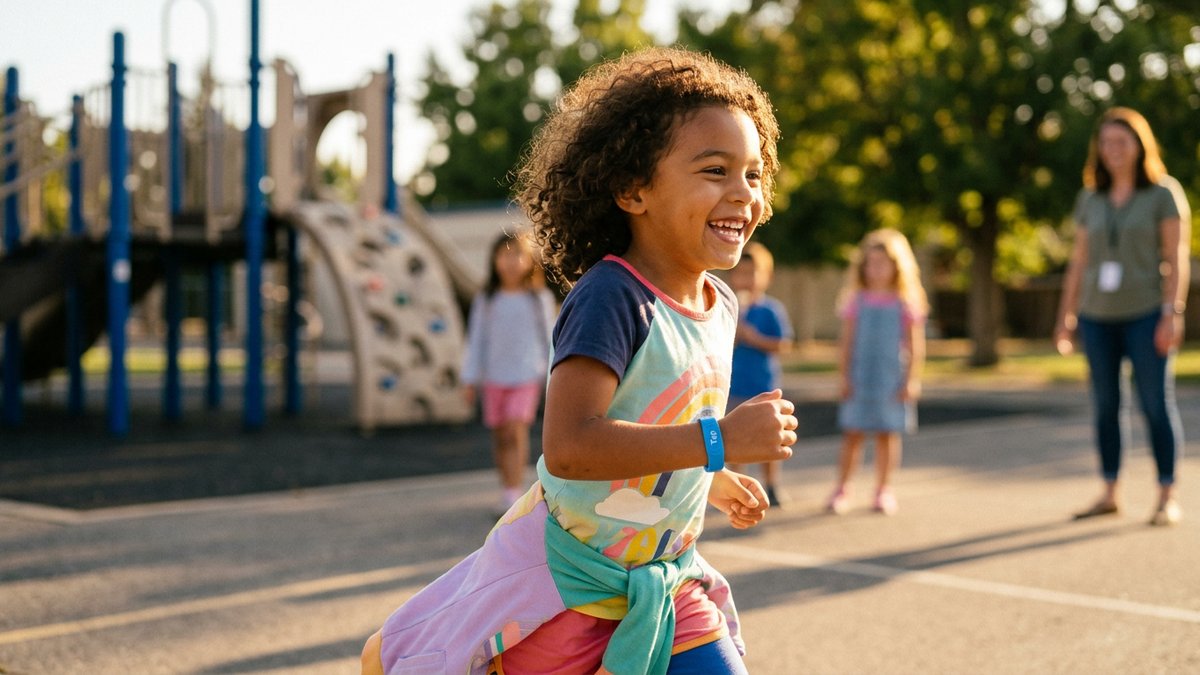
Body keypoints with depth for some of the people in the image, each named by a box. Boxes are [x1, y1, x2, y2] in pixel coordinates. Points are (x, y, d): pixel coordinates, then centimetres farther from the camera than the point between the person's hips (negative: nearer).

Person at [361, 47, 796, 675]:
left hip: (664, 579, 7)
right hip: (567, 577, -7)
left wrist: (710, 481, 23)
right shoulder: (611, 298, -25)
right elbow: (569, 446, -38)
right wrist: (719, 441, -37)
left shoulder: (719, 306, 1)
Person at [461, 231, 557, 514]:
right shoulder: (486, 300, 3)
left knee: (517, 430, -14)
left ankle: (514, 492, -16)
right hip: (495, 376, 2)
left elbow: (548, 338, 8)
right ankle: (508, 487, 20)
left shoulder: (540, 298, 1)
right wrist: (471, 379, 7)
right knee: (500, 435, 8)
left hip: (527, 376, -2)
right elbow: (476, 339, 8)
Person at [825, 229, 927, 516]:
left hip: (892, 379, 0)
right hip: (859, 377, 0)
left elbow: (915, 346, 1)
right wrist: (844, 377, -2)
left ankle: (883, 490, 17)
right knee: (852, 433, 2)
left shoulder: (905, 304, 0)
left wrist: (911, 380, -4)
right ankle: (841, 489, 9)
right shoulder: (856, 301, 2)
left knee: (888, 434, 6)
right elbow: (847, 342, 3)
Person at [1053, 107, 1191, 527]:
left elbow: (1177, 257, -7)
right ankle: (1109, 494, 14)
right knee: (1104, 405, 6)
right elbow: (1079, 261, 12)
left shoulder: (1164, 193, -2)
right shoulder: (1090, 200, 11)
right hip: (1098, 316, 5)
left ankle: (1168, 497, 0)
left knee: (1156, 404, -5)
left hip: (1145, 313, -4)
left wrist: (1173, 314, -15)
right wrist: (1065, 317, 8)